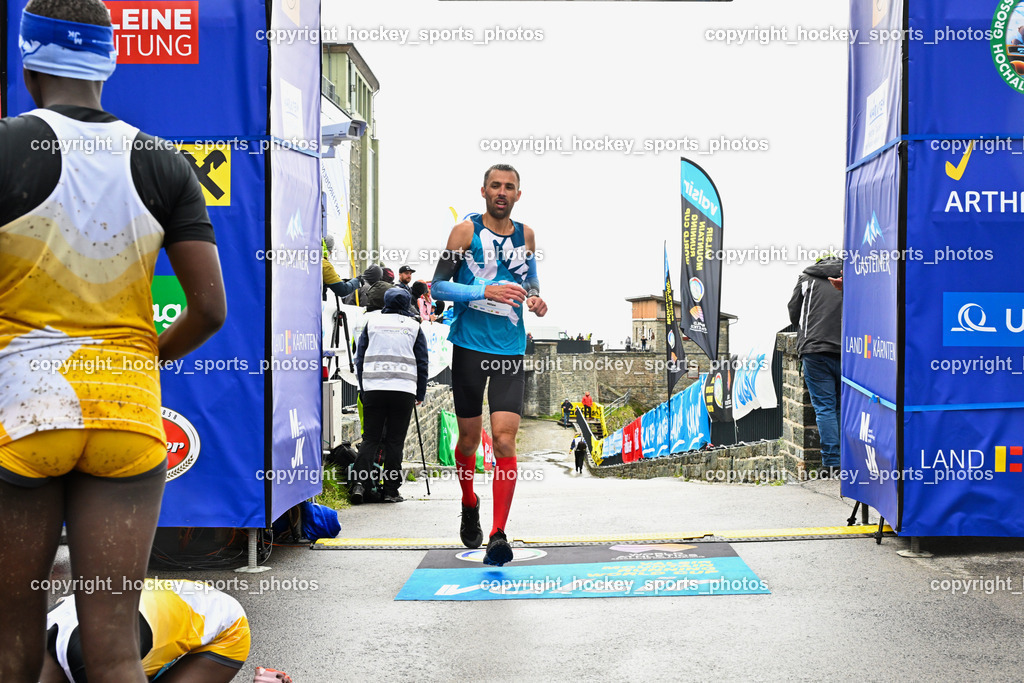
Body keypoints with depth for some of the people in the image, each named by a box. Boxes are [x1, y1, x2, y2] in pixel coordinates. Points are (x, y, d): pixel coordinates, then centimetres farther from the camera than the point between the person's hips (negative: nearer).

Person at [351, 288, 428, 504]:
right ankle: (391, 490, 3)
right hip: (404, 390, -1)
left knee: (370, 438, 5)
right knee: (395, 441, 3)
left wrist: (363, 388, 19)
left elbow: (359, 358, 13)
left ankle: (359, 483, -10)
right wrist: (420, 394, 18)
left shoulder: (372, 322, 12)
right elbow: (422, 363, 10)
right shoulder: (414, 327, 9)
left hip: (373, 389, 1)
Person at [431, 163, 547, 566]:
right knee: (469, 437, 9)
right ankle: (469, 506, 36)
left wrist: (535, 298, 5)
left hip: (510, 349, 2)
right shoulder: (465, 231, -1)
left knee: (505, 438, -11)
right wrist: (485, 291, -18)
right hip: (469, 346, -1)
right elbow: (438, 286, -5)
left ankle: (498, 535, -12)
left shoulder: (525, 235, 10)